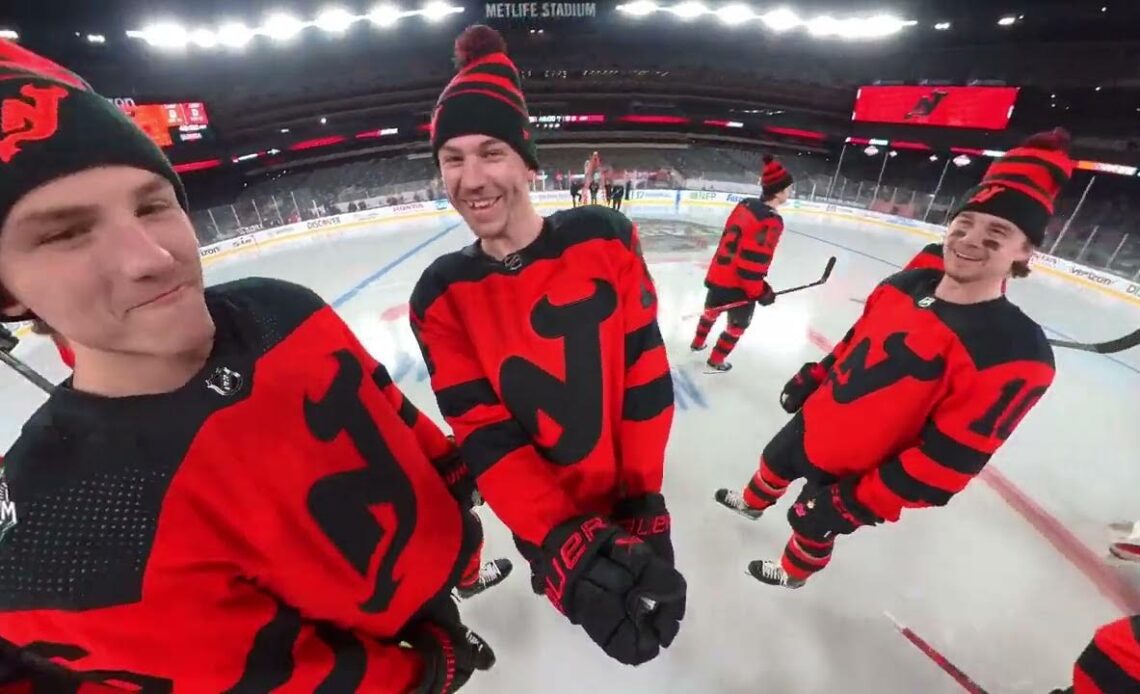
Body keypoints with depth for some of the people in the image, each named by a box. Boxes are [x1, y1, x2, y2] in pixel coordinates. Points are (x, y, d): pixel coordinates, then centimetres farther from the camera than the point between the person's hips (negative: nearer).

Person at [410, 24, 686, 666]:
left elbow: (646, 373, -13)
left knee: (647, 561, 29)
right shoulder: (442, 296, -15)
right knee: (568, 574, 28)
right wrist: (564, 545, -30)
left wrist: (644, 501, -12)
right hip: (544, 513, 0)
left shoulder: (606, 238, -16)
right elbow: (485, 437, -18)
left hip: (626, 490, 1)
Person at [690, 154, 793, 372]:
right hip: (738, 284, -8)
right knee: (738, 324, 15)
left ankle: (698, 343, 51)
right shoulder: (771, 221, -23)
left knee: (712, 310, 30)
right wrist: (761, 291, -15)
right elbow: (753, 262, -26)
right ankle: (715, 362, 28)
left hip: (719, 273, 8)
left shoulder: (745, 204, 1)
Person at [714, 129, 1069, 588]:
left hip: (852, 473, -5)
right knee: (772, 466, 30)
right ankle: (752, 503, 64)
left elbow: (948, 461, -26)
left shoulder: (1016, 354, -28)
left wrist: (857, 505, -25)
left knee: (813, 528, 22)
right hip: (812, 422, 5)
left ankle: (794, 572, 55)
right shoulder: (905, 286, -9)